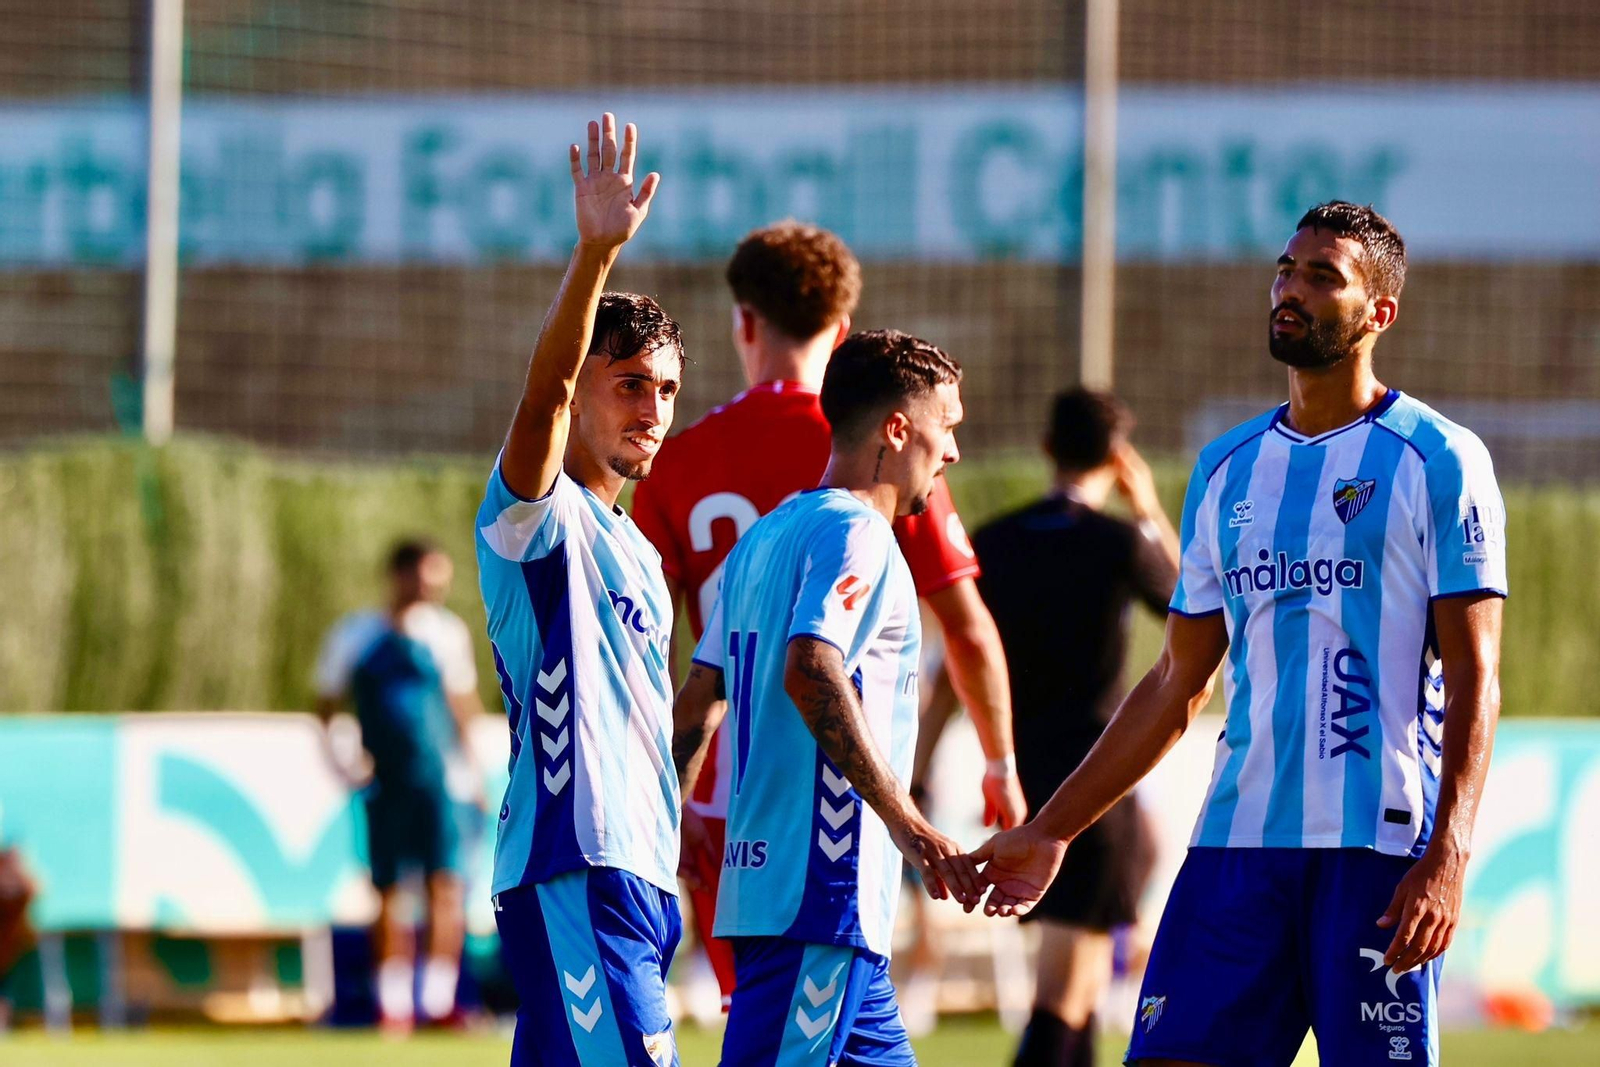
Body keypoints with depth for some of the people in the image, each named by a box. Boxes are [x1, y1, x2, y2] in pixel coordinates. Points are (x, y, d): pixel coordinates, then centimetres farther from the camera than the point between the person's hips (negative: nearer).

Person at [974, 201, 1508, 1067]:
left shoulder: (1438, 461, -1)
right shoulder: (1228, 468, 16)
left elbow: (1473, 679, -6)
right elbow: (1176, 684, 22)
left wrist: (1447, 857, -18)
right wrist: (1052, 829, 19)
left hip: (1378, 846, -5)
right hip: (1238, 839, 5)